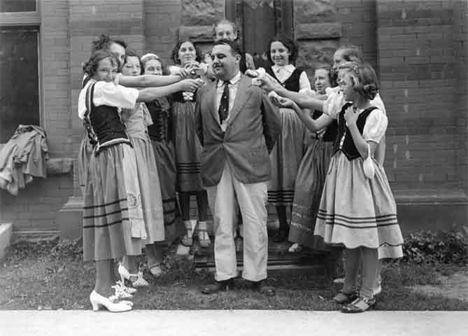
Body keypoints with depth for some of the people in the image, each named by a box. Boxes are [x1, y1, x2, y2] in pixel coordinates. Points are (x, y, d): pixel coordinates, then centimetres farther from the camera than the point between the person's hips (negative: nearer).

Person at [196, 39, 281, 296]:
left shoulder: (255, 89, 1)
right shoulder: (204, 92, 10)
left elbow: (274, 123, 11)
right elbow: (200, 128, 23)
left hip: (249, 165, -3)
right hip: (215, 166, 3)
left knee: (255, 224, 2)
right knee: (221, 224, 8)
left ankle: (257, 277, 13)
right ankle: (224, 277, 17)